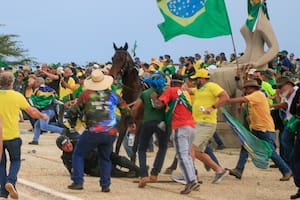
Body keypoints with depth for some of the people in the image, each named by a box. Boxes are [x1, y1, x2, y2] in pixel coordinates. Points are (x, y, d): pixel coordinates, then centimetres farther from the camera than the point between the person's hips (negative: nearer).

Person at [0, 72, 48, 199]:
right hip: (12, 135, -1)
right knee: (15, 160, 17)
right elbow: (32, 112, 5)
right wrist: (43, 116, 23)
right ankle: (11, 181, -8)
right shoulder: (17, 96, -5)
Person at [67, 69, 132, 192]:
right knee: (105, 158, 21)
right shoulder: (113, 96, 8)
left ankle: (77, 182, 3)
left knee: (78, 155, 13)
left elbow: (74, 111, 3)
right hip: (110, 134, 3)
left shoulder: (86, 94, -2)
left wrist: (72, 109, 24)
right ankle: (105, 185, 13)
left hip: (93, 132, -3)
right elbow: (126, 112, 13)